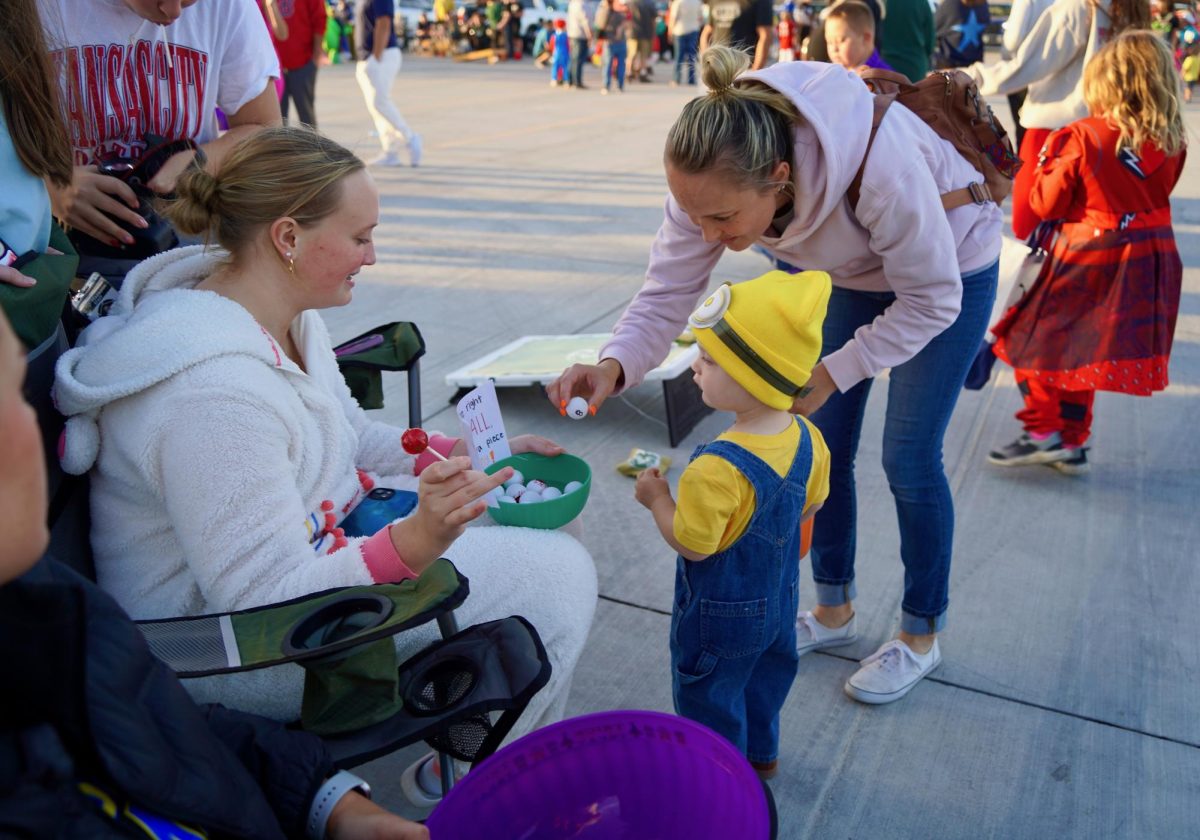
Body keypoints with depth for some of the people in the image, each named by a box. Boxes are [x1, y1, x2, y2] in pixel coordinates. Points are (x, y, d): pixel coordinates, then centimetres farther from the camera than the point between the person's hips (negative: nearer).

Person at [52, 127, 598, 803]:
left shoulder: (286, 314, 0)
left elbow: (353, 437, 13)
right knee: (556, 577, -14)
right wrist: (416, 542, -41)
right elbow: (271, 600, -30)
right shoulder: (215, 389, -31)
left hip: (316, 540, 10)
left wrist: (476, 456, 2)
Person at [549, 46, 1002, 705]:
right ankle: (834, 609, 28)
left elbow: (932, 299, -29)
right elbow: (667, 292, -24)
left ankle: (921, 635, 21)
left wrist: (830, 374, -33)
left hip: (949, 268, -5)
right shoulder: (718, 177, -28)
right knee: (822, 445, 6)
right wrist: (613, 365, -43)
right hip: (849, 272, 5)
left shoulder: (882, 166, -43)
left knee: (909, 458, -3)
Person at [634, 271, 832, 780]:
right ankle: (761, 752, 53)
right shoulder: (806, 439, -15)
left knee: (710, 697, 18)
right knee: (765, 676, 30)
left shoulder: (718, 470, -38)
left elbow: (692, 544, -27)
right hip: (779, 601, 7)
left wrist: (656, 496, -13)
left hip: (720, 616, -7)